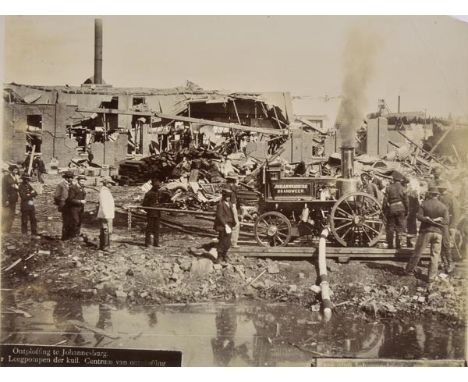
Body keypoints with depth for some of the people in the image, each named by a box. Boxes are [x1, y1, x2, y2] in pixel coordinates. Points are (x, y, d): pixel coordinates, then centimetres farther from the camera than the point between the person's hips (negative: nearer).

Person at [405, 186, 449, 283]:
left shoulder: (424, 203, -3)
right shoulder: (443, 206, 2)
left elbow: (419, 216, -12)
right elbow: (446, 220, -6)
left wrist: (428, 220, -11)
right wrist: (437, 221, -6)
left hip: (426, 231, -1)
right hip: (438, 233, 1)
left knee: (417, 252, 10)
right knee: (435, 255, 5)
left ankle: (409, 270, 21)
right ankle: (431, 277, 5)